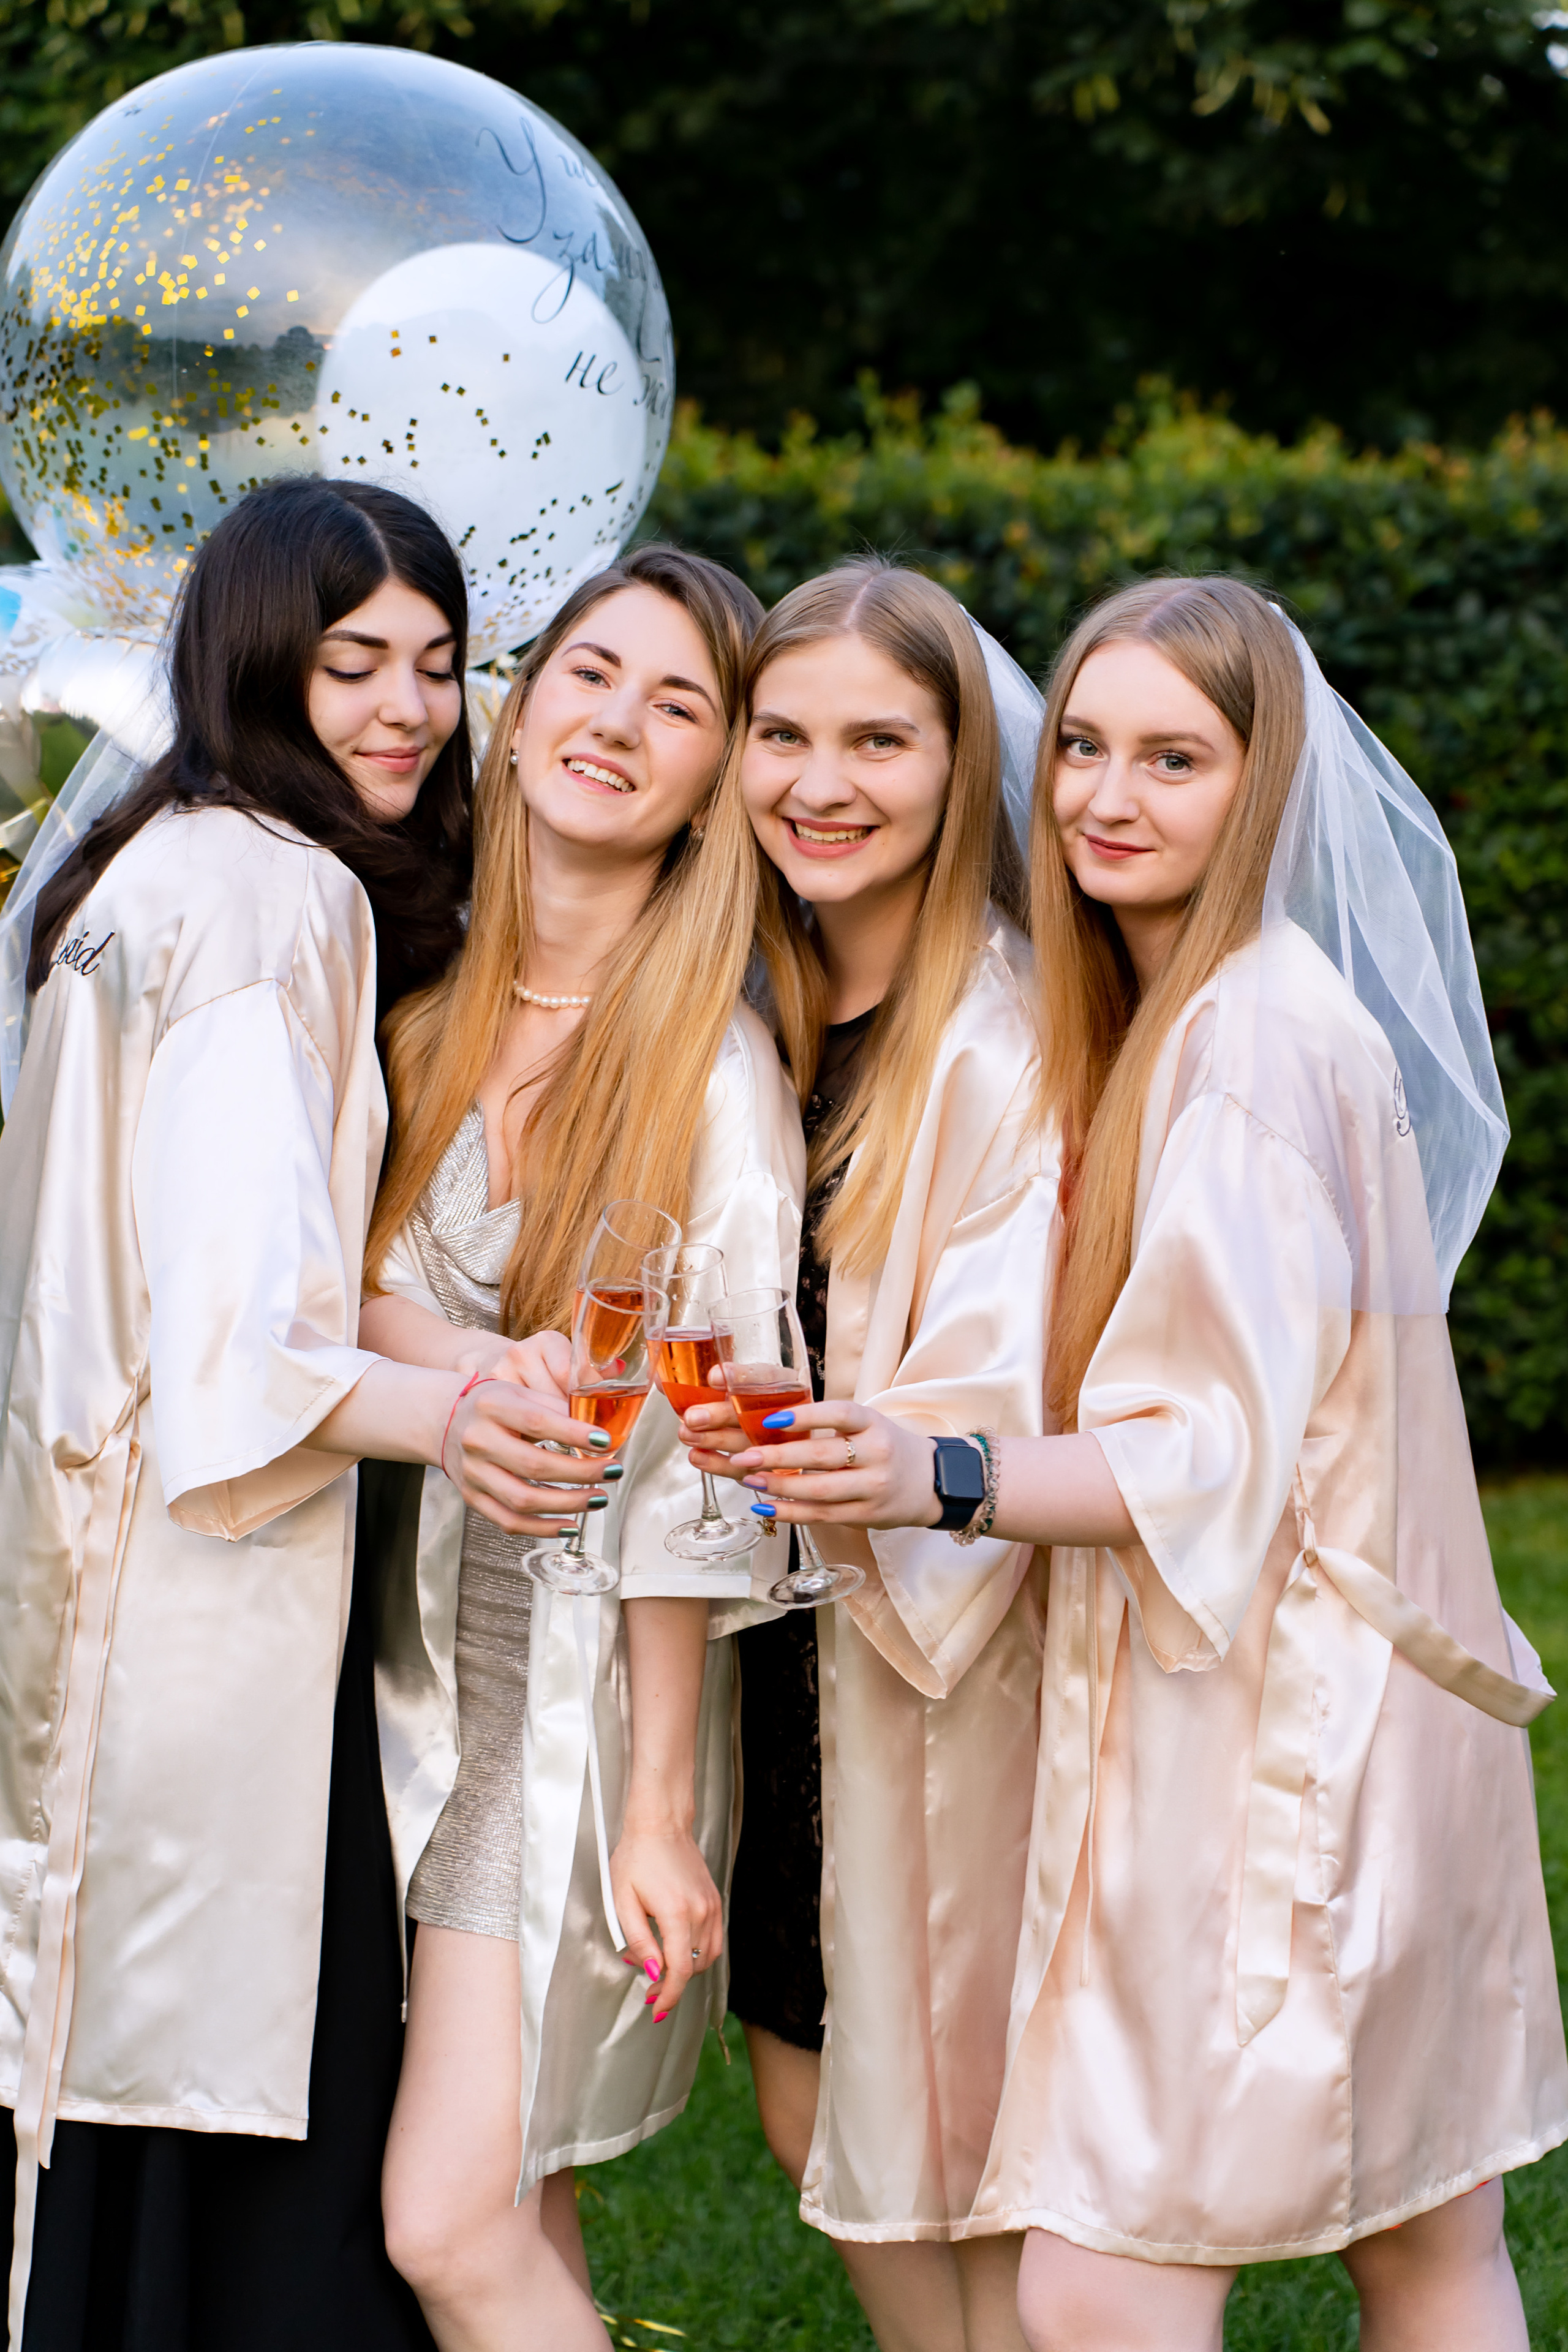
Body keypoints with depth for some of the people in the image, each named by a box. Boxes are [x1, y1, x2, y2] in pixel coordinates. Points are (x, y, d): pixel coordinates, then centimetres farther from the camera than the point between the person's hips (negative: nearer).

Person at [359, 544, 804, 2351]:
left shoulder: (719, 1071, -11)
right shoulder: (431, 1015, 7)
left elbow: (697, 1458, -12)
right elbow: (367, 1288, 4)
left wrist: (660, 1813, -12)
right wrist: (478, 1369, -19)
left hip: (593, 1668, -5)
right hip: (418, 1647, 5)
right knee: (497, 2207, 7)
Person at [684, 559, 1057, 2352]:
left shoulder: (1010, 1038, -17)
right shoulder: (771, 1004, 6)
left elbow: (1009, 1396, -23)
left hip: (952, 1624, -7)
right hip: (792, 1618, 7)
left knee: (957, 2147, 3)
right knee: (807, 2106, 15)